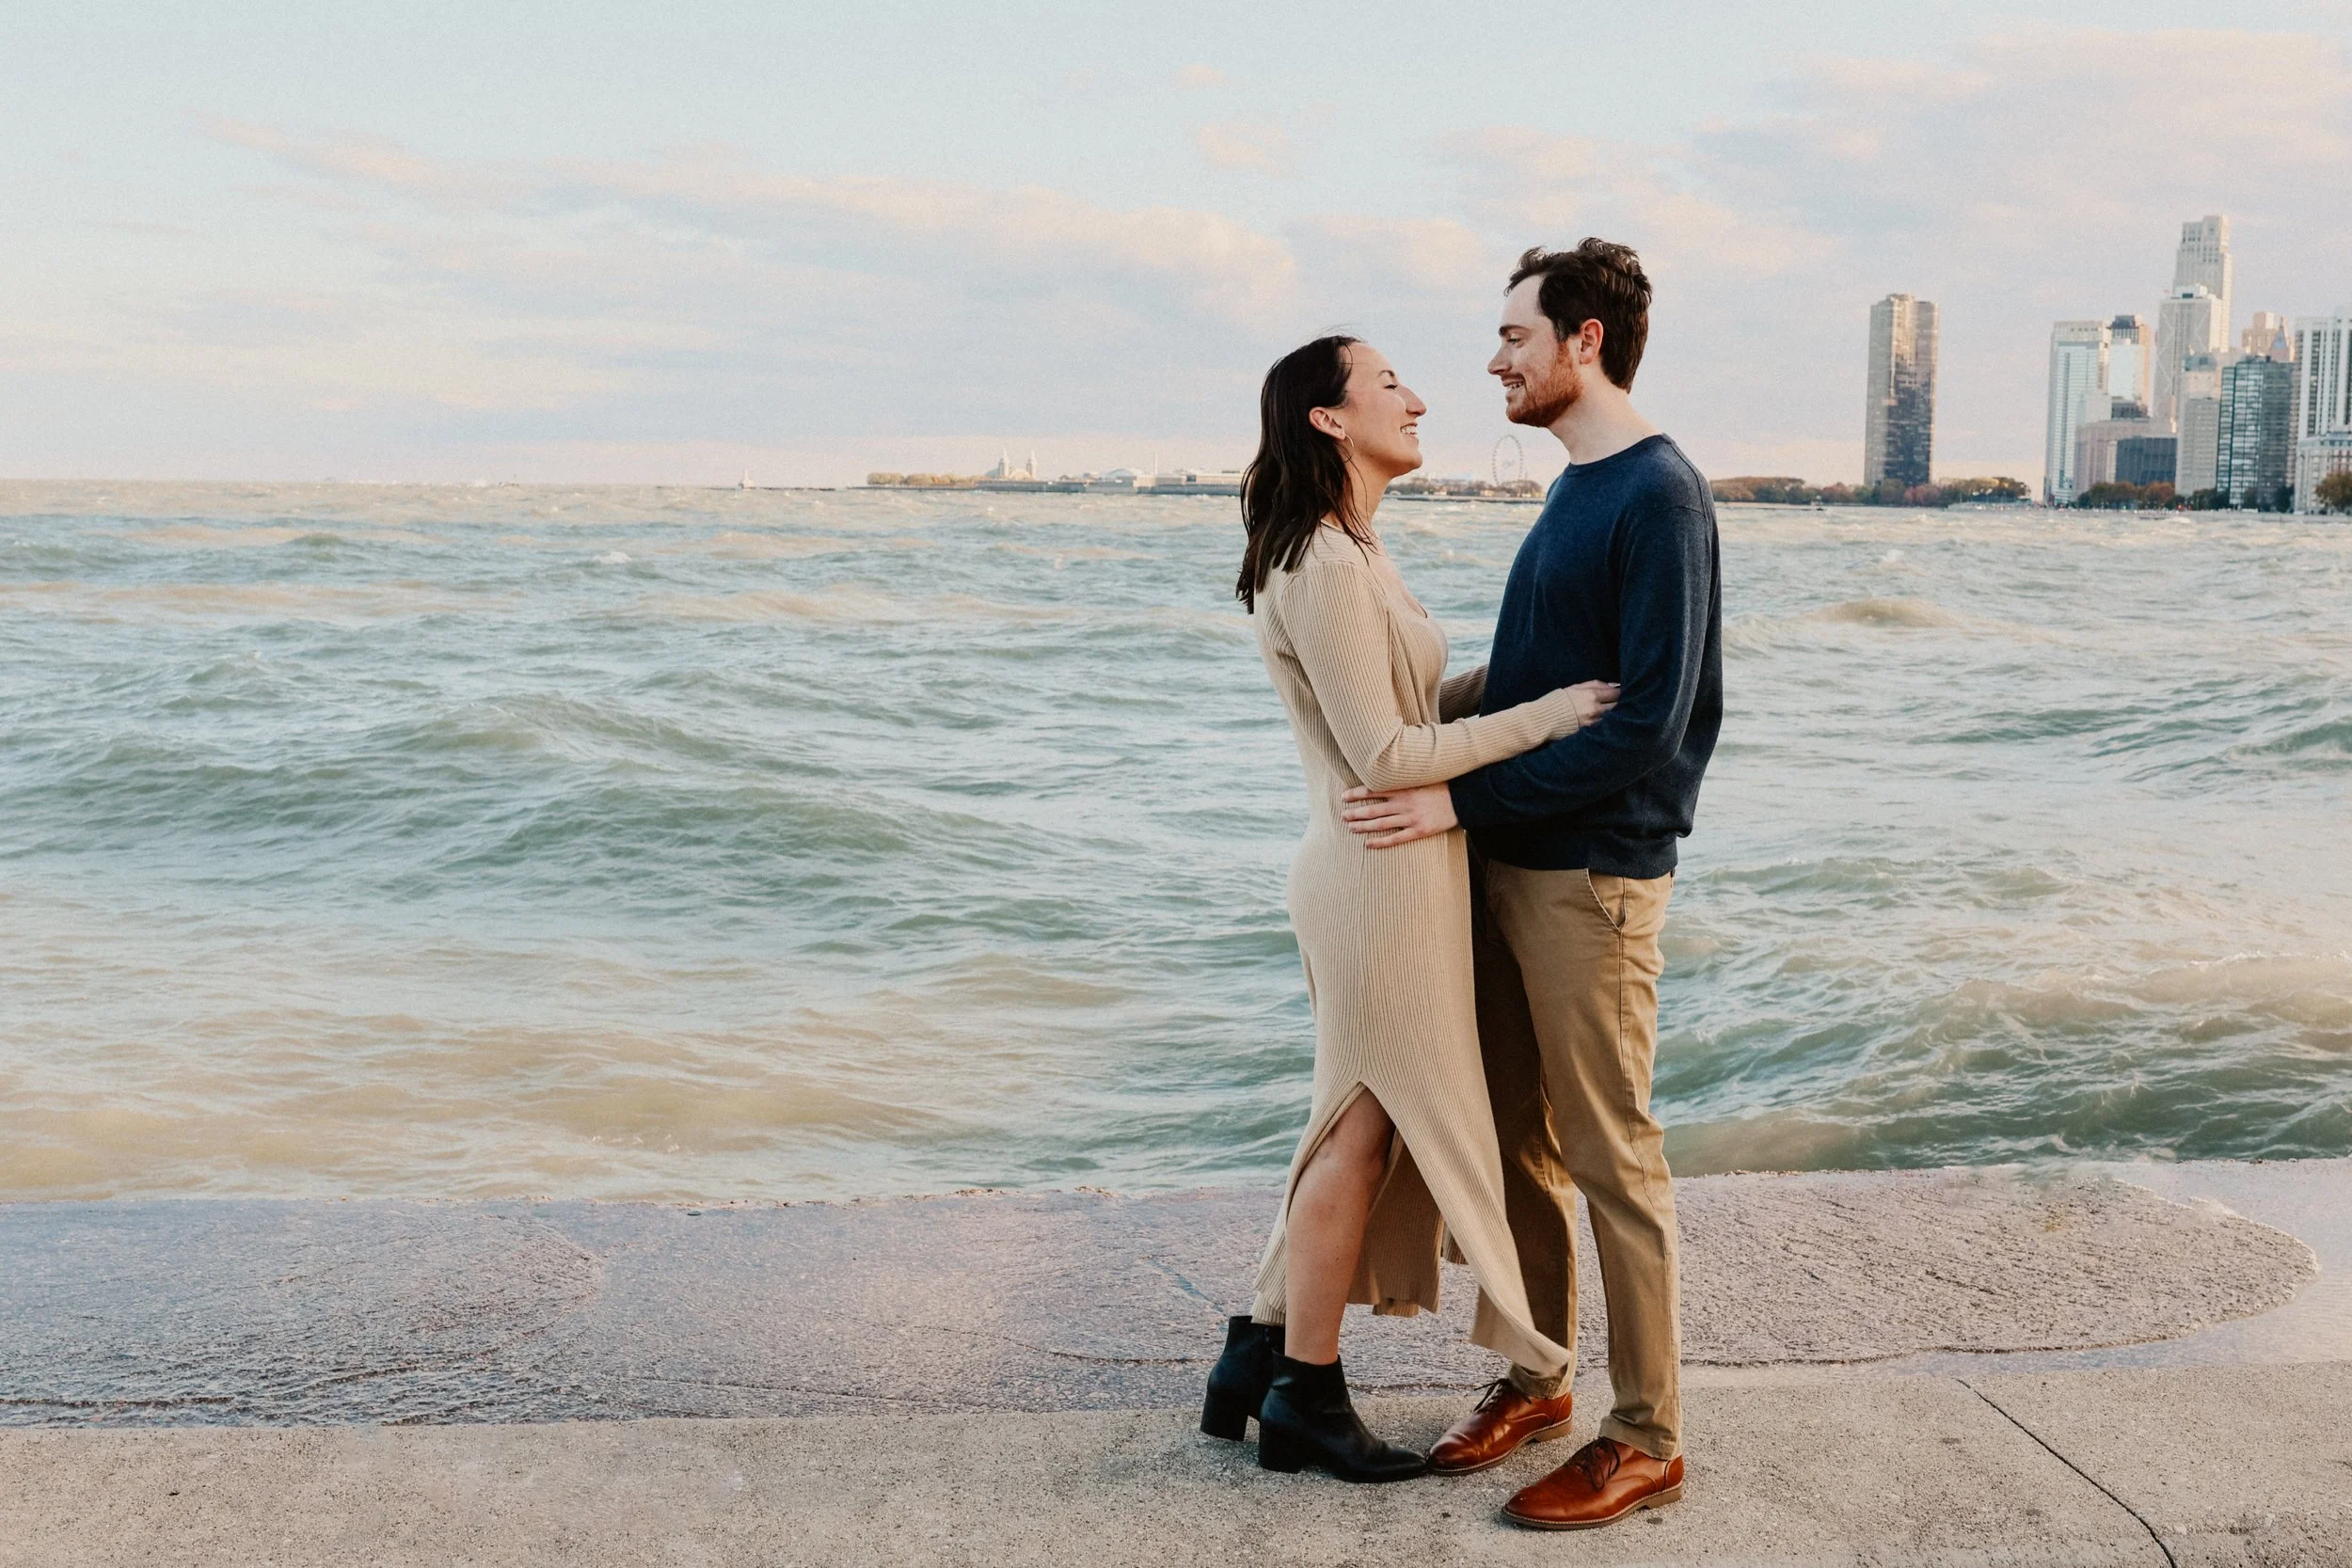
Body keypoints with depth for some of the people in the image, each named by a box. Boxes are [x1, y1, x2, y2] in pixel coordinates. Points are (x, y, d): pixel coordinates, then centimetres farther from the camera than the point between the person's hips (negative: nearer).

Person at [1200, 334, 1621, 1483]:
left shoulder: (1347, 552, 15)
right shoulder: (1325, 566, -18)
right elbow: (1384, 756, -20)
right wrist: (1547, 713, -16)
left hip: (1384, 876, 10)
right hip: (1382, 879, -10)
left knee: (1361, 1127, 16)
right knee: (1363, 1129, 2)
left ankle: (1256, 1364, 26)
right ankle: (1306, 1401, 16)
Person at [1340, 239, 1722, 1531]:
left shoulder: (1659, 497, -15)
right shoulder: (1574, 491, 14)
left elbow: (1647, 724, -22)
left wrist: (1466, 800, -20)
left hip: (1591, 878, -9)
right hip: (1511, 865, 9)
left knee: (1612, 1158, 0)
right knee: (1519, 1141, 15)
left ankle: (1645, 1439, 12)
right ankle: (1535, 1378, 29)